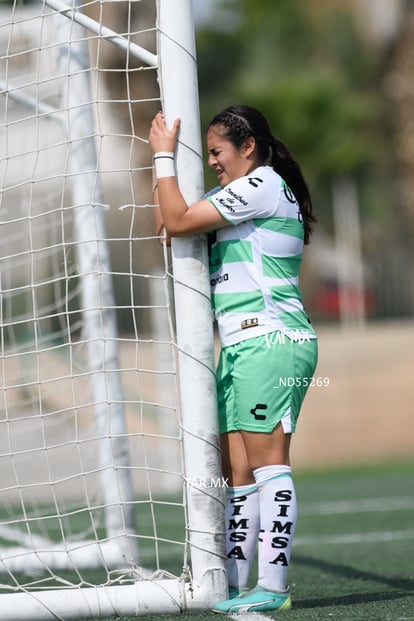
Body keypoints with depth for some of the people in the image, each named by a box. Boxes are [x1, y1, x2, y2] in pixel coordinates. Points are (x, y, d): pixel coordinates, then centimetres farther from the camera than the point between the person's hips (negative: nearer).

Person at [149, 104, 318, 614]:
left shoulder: (263, 183, -6)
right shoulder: (248, 197, 25)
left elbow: (178, 223, -11)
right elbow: (170, 230, 24)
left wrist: (164, 156, -1)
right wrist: (163, 167, 19)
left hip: (269, 341, -10)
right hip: (242, 347, 10)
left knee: (267, 464, -12)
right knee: (238, 474, 5)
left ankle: (272, 587, -14)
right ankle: (236, 587, 5)